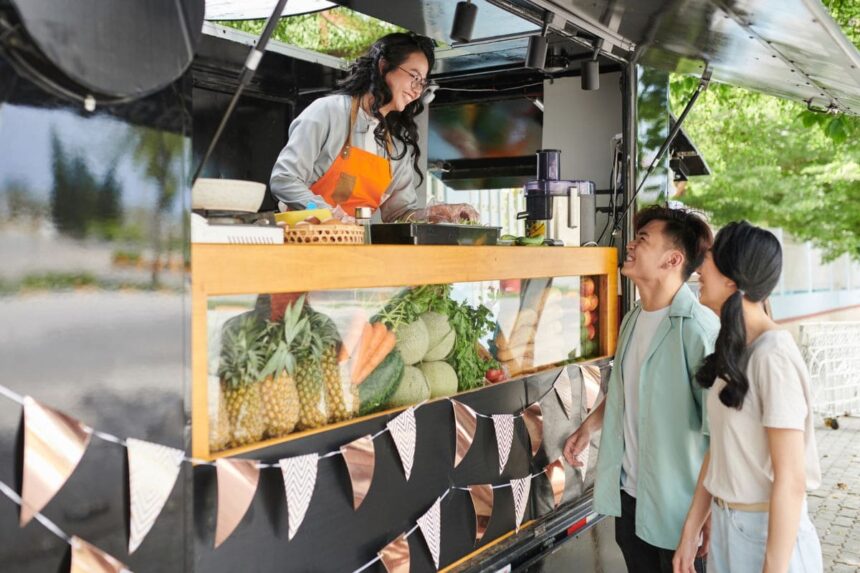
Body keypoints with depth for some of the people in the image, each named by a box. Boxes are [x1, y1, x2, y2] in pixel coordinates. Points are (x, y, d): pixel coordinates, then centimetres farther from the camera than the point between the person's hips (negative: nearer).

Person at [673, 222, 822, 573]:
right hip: (724, 525, 7)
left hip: (768, 532, -7)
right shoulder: (732, 350, 3)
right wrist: (690, 532, 8)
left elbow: (791, 481, -22)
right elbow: (718, 450, 7)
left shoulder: (772, 355, -22)